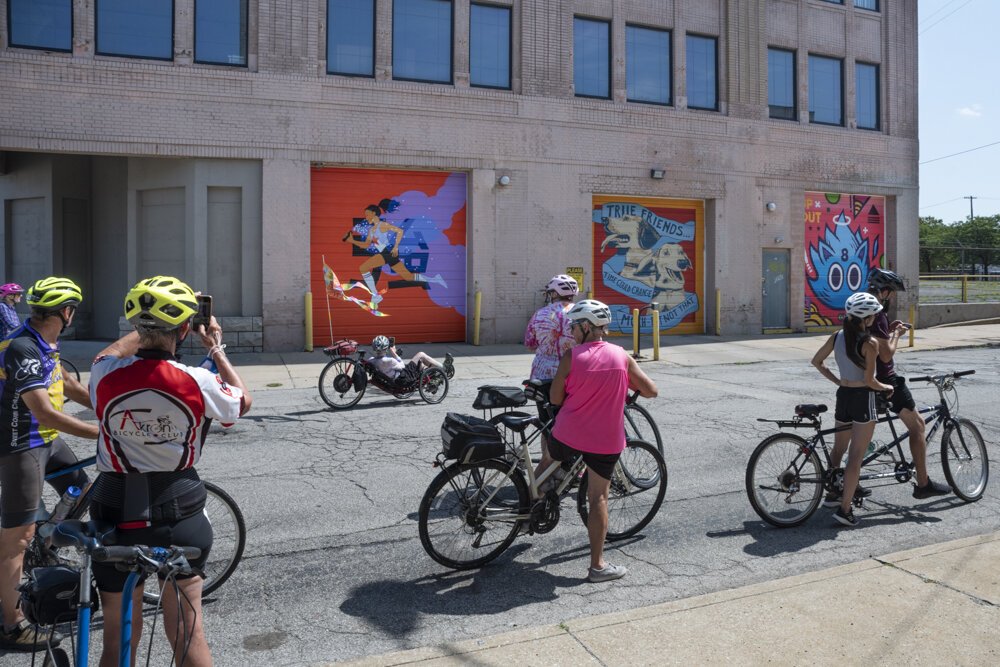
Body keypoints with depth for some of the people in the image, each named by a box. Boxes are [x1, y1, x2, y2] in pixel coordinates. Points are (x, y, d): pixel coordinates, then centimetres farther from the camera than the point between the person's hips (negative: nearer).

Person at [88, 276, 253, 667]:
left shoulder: (105, 375, -13)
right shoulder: (197, 382, -17)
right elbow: (243, 401, 6)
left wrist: (147, 330, 22)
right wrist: (216, 348, 13)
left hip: (118, 519, 1)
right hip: (180, 514, -1)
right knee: (188, 635, 14)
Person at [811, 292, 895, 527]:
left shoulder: (837, 337, 1)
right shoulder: (870, 343, -17)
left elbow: (816, 361, 9)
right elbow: (869, 381, -17)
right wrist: (886, 387, 2)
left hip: (843, 395, 7)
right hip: (862, 399, -6)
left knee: (838, 449, 22)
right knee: (856, 457, -2)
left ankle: (832, 493, 35)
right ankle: (844, 509, -2)